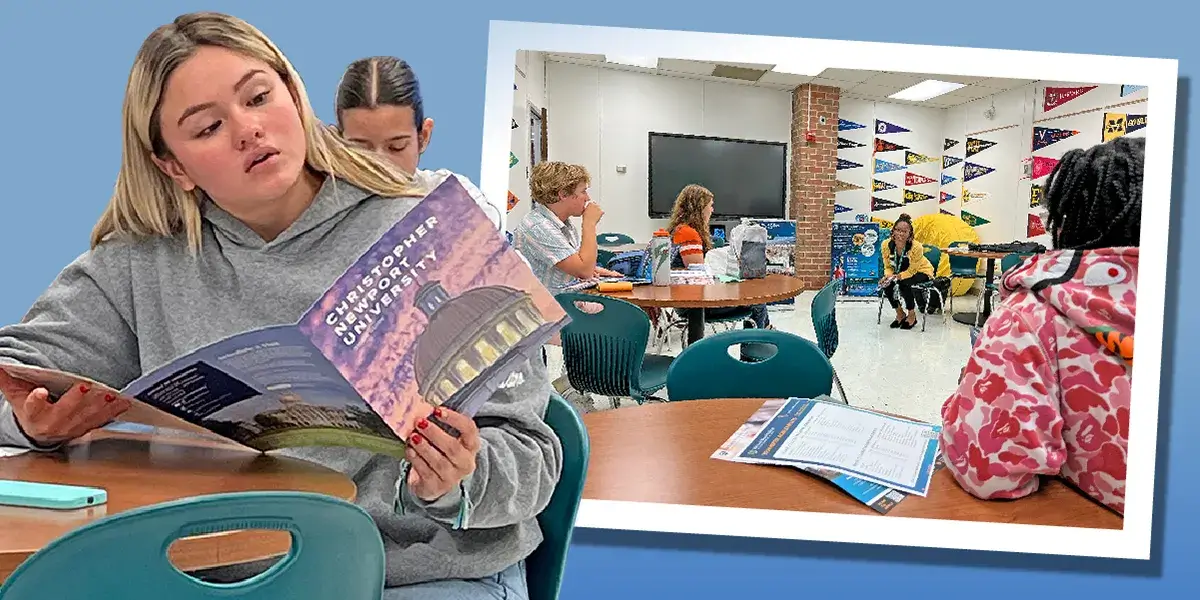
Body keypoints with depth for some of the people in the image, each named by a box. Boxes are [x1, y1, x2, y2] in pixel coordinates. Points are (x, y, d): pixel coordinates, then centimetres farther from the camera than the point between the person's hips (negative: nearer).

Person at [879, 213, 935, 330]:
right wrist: (888, 276, -29)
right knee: (886, 284, -22)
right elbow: (888, 266, -7)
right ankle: (900, 314, 2)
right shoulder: (886, 245, -20)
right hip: (899, 271, 5)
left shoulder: (916, 247, -32)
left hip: (921, 271, -4)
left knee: (904, 284, -33)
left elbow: (912, 270, -23)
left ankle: (912, 316, -8)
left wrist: (898, 276, -40)